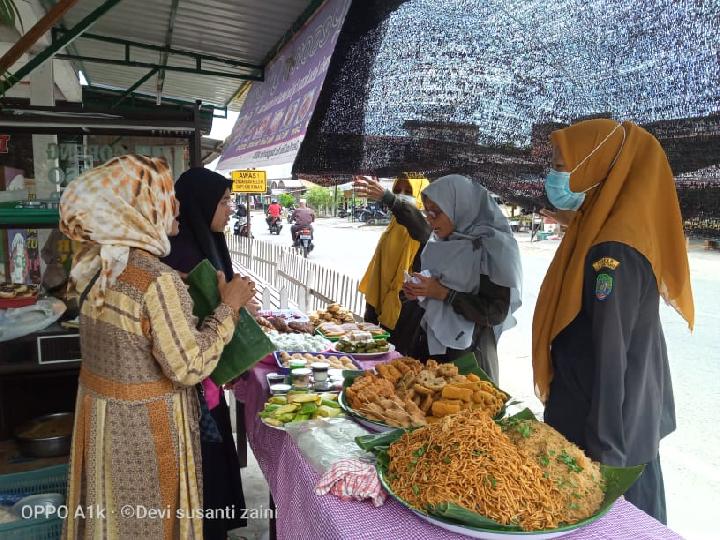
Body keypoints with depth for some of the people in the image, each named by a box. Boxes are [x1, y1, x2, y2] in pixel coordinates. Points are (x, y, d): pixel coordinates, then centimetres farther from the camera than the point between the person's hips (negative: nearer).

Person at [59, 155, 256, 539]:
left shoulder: (95, 263, -2)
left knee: (109, 508, 25)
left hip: (98, 406, 8)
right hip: (144, 421, -7)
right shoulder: (158, 281, -27)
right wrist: (229, 306, -15)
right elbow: (189, 367, -23)